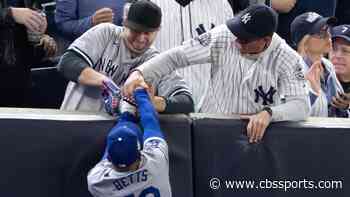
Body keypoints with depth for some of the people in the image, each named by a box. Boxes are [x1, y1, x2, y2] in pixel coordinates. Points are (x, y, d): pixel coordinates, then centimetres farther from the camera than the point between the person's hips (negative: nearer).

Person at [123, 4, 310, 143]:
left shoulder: (286, 59, -14)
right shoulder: (222, 37, -11)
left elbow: (301, 105, -19)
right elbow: (176, 55, -8)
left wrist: (268, 113, -38)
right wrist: (139, 73, -23)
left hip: (255, 134, -1)